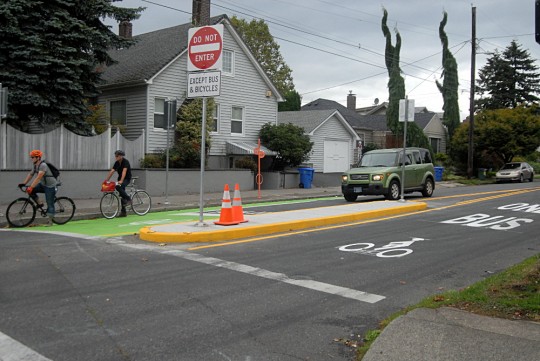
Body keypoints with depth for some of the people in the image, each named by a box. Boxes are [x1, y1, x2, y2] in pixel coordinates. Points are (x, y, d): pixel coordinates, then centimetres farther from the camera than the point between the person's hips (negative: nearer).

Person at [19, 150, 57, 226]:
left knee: (50, 204, -6)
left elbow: (38, 177, -33)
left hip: (50, 186, -9)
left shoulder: (43, 165, -25)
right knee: (30, 191, -8)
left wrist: (31, 187, -38)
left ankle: (49, 221, 0)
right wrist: (23, 183, -1)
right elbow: (30, 175, 9)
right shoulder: (35, 166, 4)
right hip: (43, 184, 9)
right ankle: (39, 203, 6)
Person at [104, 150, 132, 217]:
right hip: (120, 179, 7)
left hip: (127, 179, -7)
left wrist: (121, 181, -43)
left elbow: (124, 171, -31)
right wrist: (106, 180, -12)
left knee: (118, 187, -33)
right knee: (122, 196, 4)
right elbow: (112, 171, -2)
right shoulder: (116, 163, 3)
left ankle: (128, 199, -18)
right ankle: (123, 212, 8)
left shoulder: (125, 162, -18)